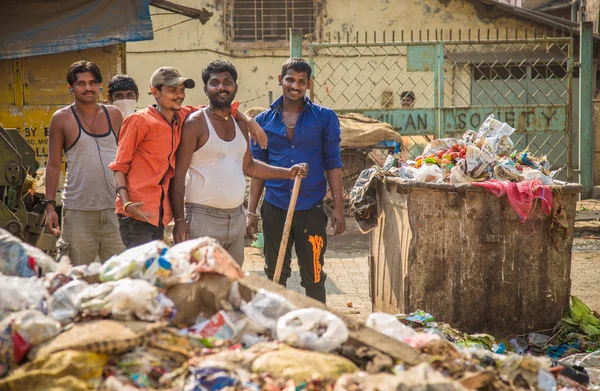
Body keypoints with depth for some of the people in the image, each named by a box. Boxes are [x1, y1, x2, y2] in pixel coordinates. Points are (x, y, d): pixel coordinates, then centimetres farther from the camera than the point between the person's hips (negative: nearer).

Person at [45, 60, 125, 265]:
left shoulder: (114, 115, 11)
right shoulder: (62, 118, 2)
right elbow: (53, 165, 3)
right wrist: (50, 205, -3)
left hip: (114, 207, 3)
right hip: (78, 210, -3)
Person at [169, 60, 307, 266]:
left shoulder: (240, 124, 14)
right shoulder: (195, 123, -8)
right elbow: (178, 175, -11)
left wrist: (288, 173, 14)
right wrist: (179, 220, -17)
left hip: (237, 217, 7)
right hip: (204, 218, -7)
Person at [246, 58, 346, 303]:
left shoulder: (324, 118, 1)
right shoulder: (263, 121, 6)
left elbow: (333, 164, 0)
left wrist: (338, 209, -6)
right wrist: (251, 211, 3)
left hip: (311, 209, -2)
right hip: (274, 209, 2)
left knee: (313, 278, 1)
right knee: (275, 276, 10)